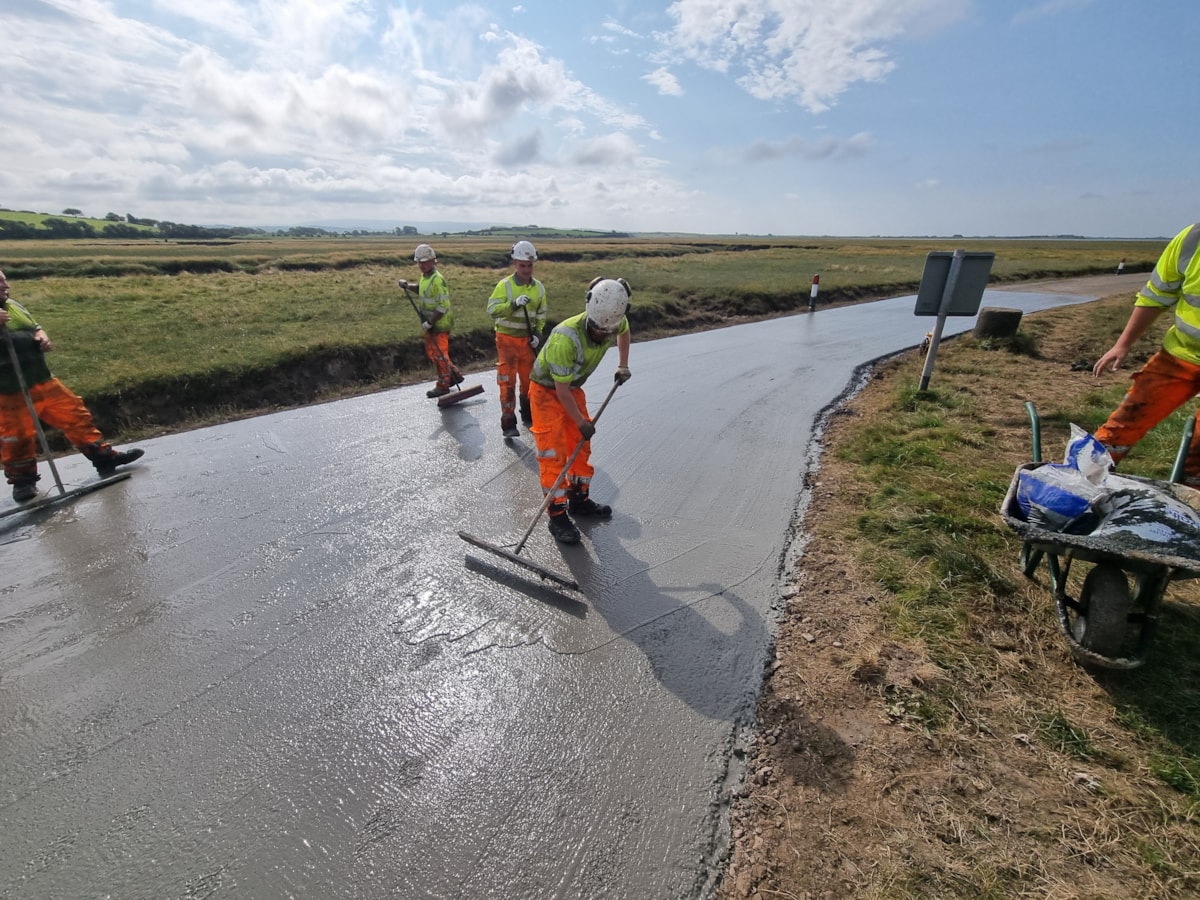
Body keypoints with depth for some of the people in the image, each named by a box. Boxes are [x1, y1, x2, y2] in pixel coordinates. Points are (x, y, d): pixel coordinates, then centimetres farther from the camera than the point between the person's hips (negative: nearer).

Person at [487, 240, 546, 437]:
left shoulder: (538, 287, 4)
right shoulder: (504, 285, -9)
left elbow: (541, 314, 14)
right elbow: (492, 310, -17)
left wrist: (538, 333, -1)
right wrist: (514, 304, -29)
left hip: (528, 340, 4)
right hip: (507, 339, -4)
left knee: (529, 379, 13)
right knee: (508, 381, -4)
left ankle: (529, 416, 30)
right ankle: (508, 423, 1)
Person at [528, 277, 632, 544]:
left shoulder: (615, 323, -17)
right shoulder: (565, 338, -38)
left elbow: (624, 332, 13)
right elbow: (561, 390, -27)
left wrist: (623, 366, 10)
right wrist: (581, 422, -18)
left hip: (573, 387, 7)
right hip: (547, 391, -7)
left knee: (581, 446, 11)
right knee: (553, 453, -9)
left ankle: (579, 499, 27)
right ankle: (558, 515, 0)